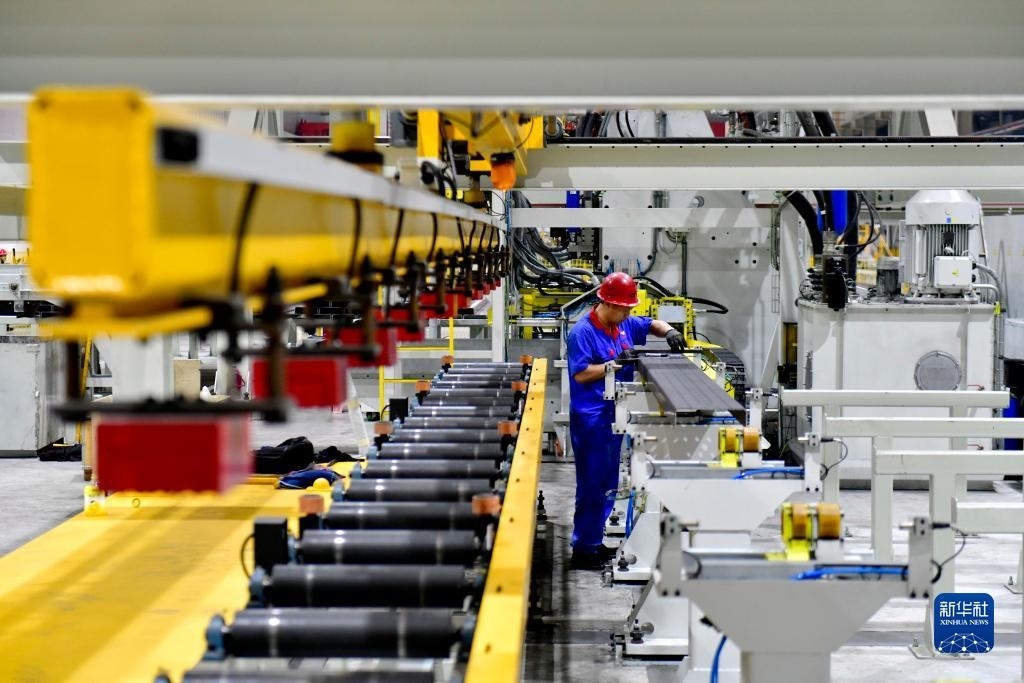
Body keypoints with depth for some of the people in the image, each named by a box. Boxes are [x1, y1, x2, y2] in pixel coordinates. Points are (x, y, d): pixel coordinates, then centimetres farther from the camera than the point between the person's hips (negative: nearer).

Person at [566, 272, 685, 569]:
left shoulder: (624, 324, 8)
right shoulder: (583, 332, -15)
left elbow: (652, 324, 23)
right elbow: (581, 374, -20)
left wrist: (669, 332, 2)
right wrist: (616, 363, -23)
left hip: (614, 415, 9)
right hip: (591, 418, -9)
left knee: (608, 484, 14)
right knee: (592, 484, -6)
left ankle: (595, 541, 23)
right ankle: (582, 549, 1)